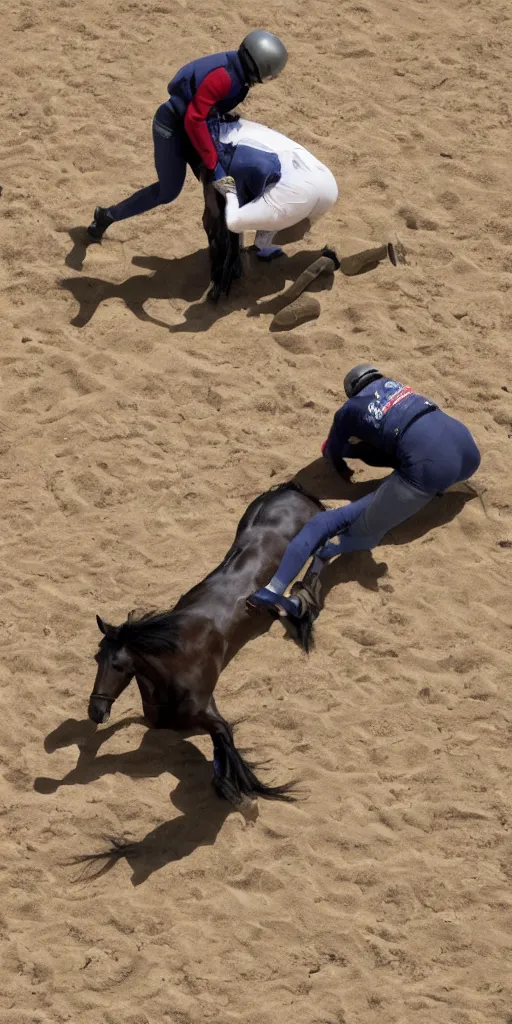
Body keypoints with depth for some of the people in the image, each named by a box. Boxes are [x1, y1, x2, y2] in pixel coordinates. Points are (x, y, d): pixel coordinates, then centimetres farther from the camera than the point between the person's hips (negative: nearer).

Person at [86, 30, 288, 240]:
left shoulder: (237, 68, -4)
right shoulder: (223, 77, -33)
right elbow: (194, 119, -34)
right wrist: (213, 164, -30)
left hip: (187, 125, 9)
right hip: (171, 126, -9)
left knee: (213, 183, 9)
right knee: (168, 190, 3)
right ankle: (108, 215, 18)